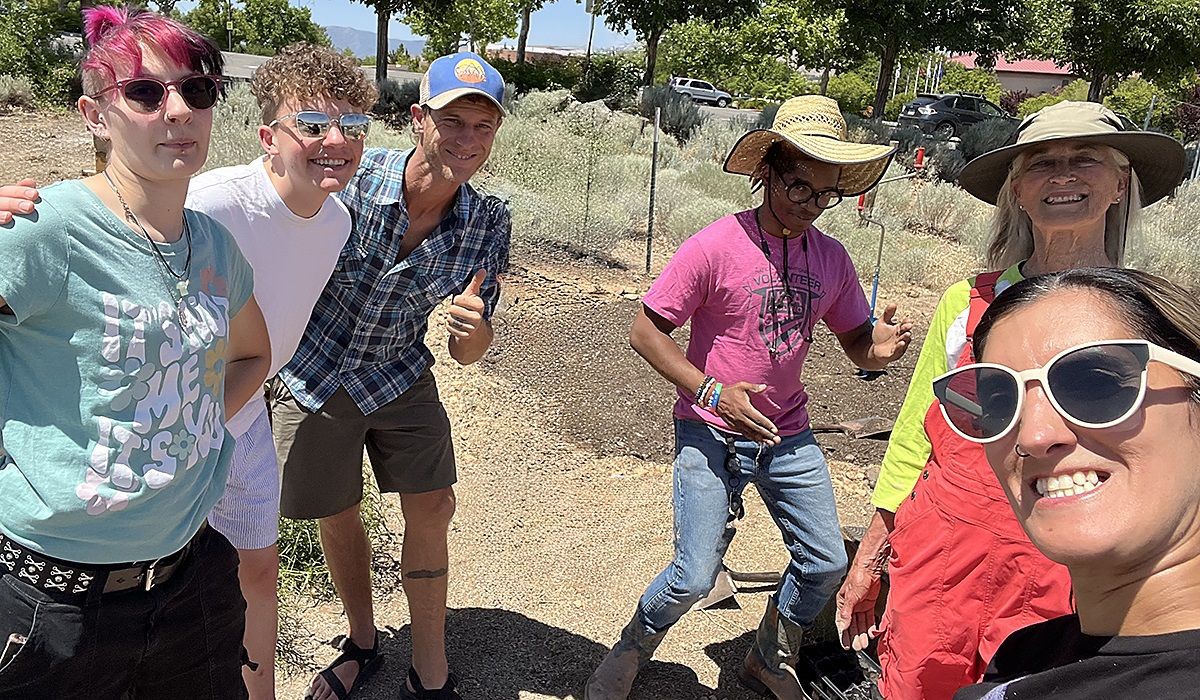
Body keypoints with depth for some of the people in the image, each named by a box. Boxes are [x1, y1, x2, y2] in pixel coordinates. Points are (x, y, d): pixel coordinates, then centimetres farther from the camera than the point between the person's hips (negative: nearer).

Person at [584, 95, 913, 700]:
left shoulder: (831, 258, 2)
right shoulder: (715, 247, -15)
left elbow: (856, 343, 11)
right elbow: (645, 332, -12)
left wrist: (880, 347, -14)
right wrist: (712, 391, -22)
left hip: (788, 437, 6)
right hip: (712, 434, -5)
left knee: (826, 564, 8)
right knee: (694, 578, -8)